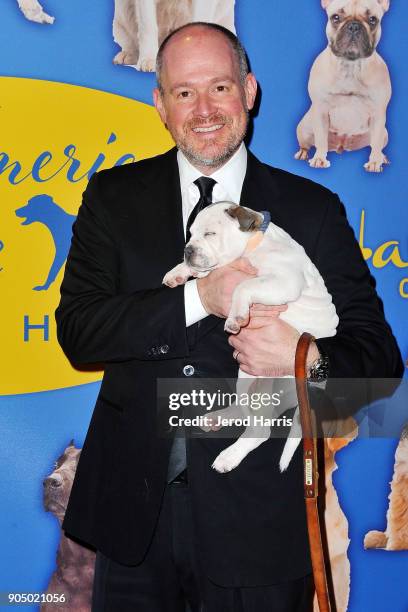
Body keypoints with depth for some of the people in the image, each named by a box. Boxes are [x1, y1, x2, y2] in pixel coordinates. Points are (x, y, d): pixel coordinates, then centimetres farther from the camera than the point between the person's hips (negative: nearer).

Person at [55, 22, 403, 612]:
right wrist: (198, 298, -20)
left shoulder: (312, 209, -1)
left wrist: (309, 361, -22)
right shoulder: (114, 197, 3)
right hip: (132, 510, 2)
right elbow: (76, 330, -7)